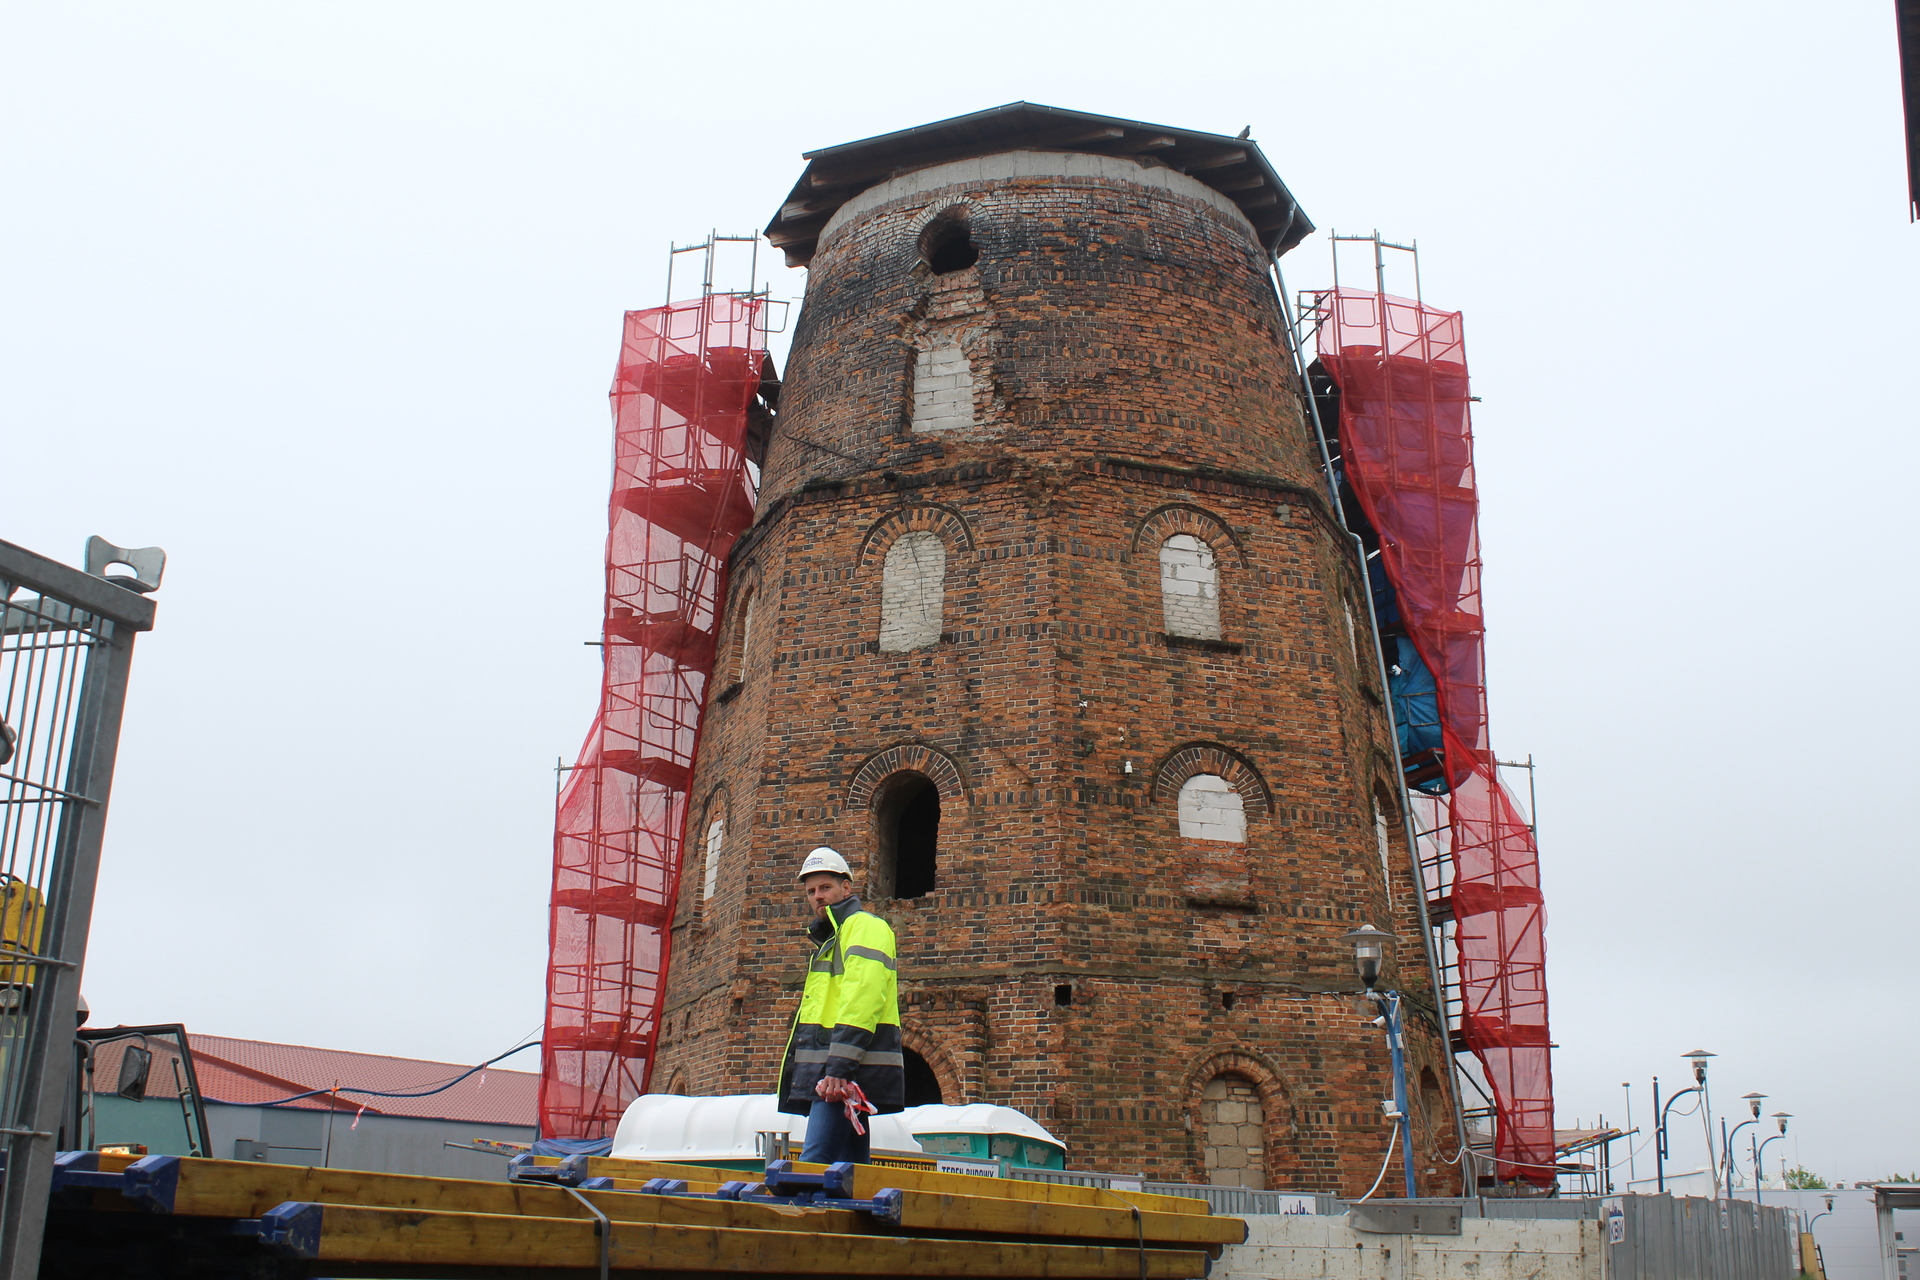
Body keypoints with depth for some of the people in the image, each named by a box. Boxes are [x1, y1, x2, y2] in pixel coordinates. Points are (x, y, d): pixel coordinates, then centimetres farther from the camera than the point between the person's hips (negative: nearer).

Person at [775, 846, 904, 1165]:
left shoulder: (865, 926, -3)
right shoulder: (828, 939, 27)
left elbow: (862, 1000, -17)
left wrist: (839, 1067, -25)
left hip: (849, 1072, -10)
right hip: (832, 1071, 10)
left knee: (814, 1167, -18)